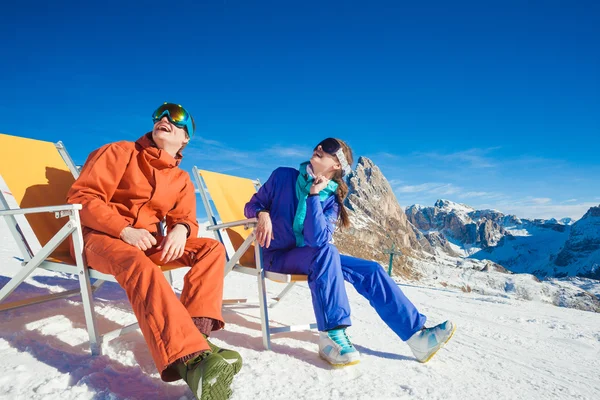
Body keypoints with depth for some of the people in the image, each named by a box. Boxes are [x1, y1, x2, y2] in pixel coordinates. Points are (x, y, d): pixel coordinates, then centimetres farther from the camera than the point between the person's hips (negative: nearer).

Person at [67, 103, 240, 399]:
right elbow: (81, 197, -8)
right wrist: (124, 230, -22)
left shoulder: (181, 179, 12)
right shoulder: (119, 152, 0)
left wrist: (181, 229, -18)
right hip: (101, 236, -5)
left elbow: (184, 219, 9)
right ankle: (190, 357, -52)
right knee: (140, 266, -39)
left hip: (146, 241, 5)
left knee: (212, 249, -13)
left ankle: (196, 332, -30)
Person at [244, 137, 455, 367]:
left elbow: (318, 239, -21)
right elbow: (252, 205, -1)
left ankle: (416, 334, -7)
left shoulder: (332, 198, -3)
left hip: (312, 257, 4)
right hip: (277, 256, -3)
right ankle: (332, 335, -32)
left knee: (370, 270, -12)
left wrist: (313, 195, -24)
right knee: (326, 252, -35)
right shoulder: (283, 176, -6)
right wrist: (263, 214, -24)